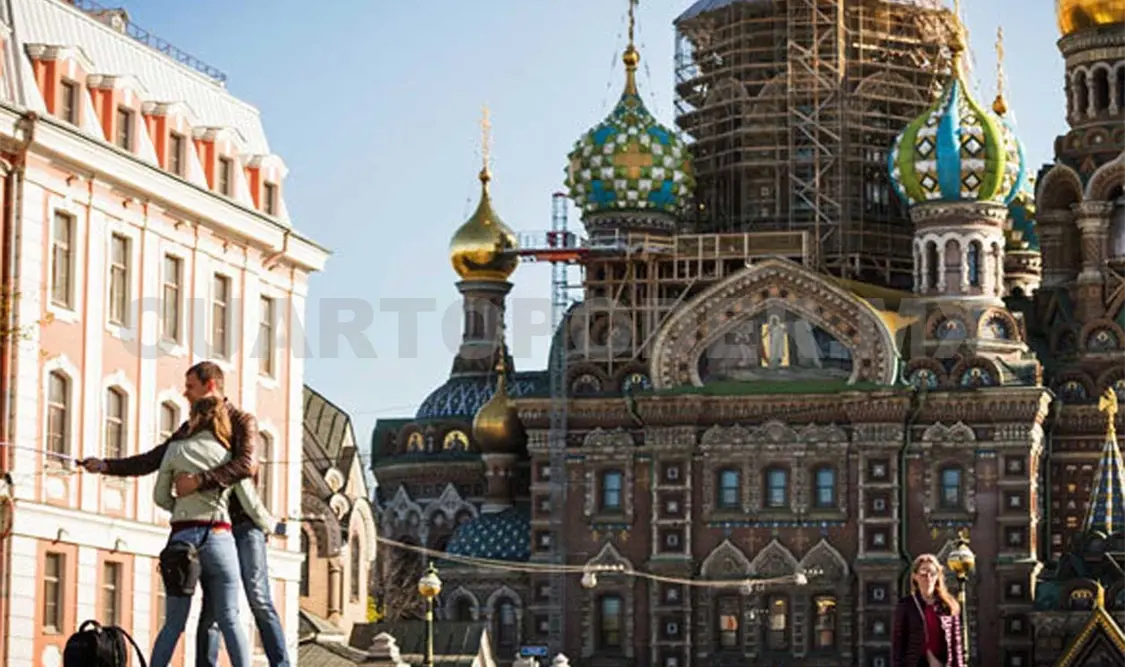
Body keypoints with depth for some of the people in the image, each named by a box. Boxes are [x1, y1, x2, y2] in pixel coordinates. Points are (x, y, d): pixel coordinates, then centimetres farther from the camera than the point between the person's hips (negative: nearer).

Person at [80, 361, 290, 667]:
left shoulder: (242, 421, -3)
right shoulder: (189, 430, 16)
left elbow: (246, 464, -21)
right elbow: (151, 461, 19)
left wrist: (199, 481, -27)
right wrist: (106, 466, 9)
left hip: (244, 522, -5)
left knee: (259, 600, -12)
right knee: (210, 607, 2)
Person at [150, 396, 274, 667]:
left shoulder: (176, 449, 6)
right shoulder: (230, 457, 6)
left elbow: (160, 497, 12)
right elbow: (251, 505, 4)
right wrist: (270, 526, 23)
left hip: (183, 535, 0)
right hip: (219, 537, 0)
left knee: (173, 624, 5)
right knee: (230, 621, 0)